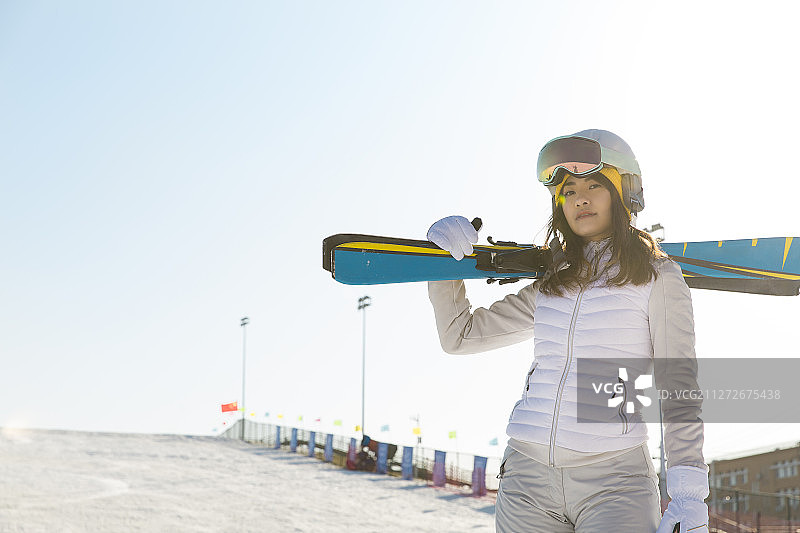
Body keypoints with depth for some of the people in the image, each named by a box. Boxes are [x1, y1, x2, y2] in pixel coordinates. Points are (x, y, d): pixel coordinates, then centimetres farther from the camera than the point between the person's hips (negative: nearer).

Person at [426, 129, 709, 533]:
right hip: (527, 476, 4)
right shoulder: (552, 285, 15)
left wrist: (687, 497, -11)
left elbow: (679, 391, -2)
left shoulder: (657, 277, 2)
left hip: (614, 483, -4)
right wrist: (445, 256, 6)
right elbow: (460, 335, 19)